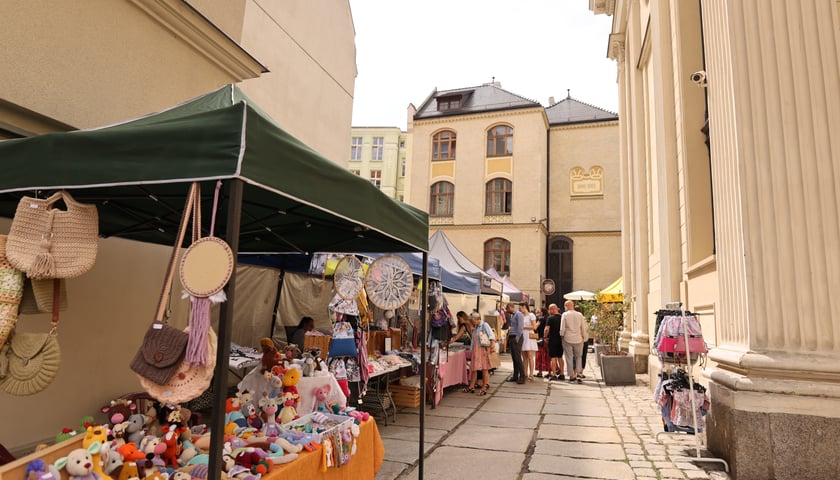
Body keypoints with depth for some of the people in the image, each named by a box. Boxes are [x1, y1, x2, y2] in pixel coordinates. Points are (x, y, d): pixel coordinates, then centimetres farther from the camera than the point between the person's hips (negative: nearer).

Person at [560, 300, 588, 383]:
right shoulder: (580, 314, 1)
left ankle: (572, 376, 9)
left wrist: (562, 335, 8)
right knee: (578, 357, 13)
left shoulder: (565, 315, -7)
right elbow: (583, 328, 4)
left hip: (567, 339, -2)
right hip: (578, 339, 2)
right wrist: (583, 336, 15)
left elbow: (562, 328, -7)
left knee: (569, 358, 6)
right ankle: (578, 374, 1)